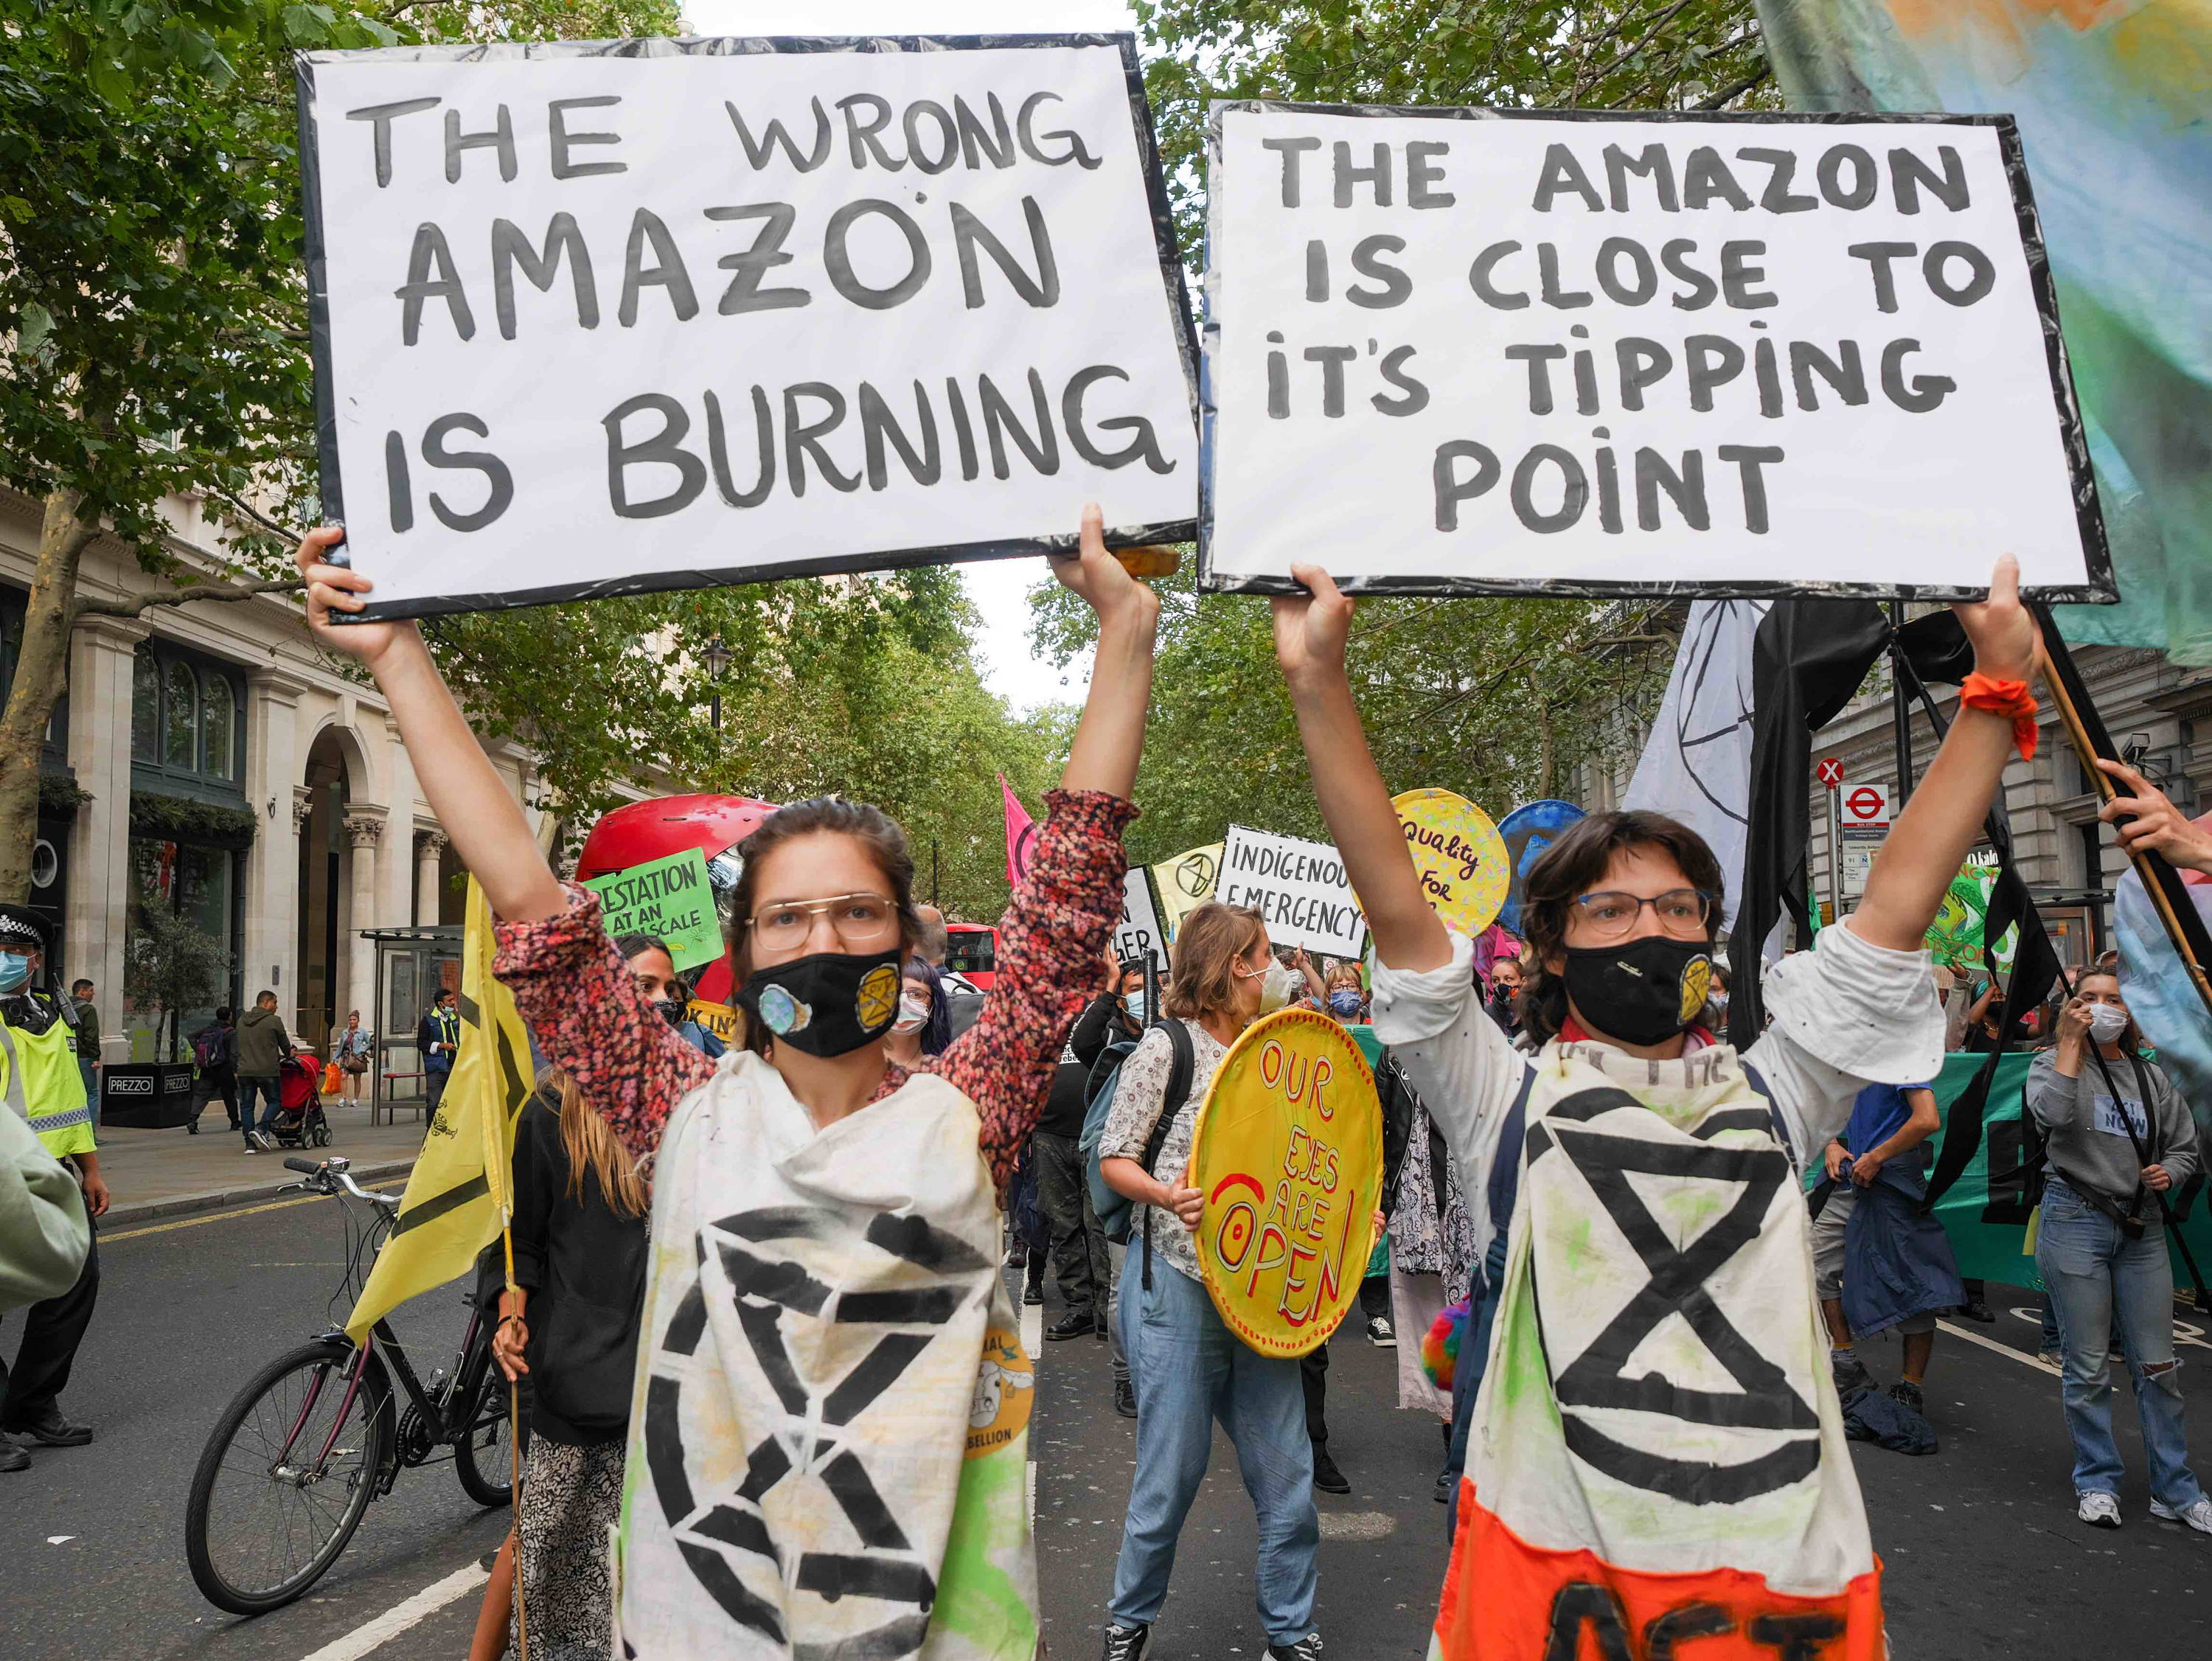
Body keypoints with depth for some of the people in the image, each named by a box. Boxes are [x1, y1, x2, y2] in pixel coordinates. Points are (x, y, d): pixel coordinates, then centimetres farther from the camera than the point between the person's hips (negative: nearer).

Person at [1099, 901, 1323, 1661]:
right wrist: (1164, 1194, -24)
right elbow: (1113, 1160, -6)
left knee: (1288, 1477, 7)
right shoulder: (1167, 1048, -5)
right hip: (1179, 1284, -5)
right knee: (1172, 1477, 3)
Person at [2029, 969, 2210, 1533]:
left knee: (2157, 1365, 5)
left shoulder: (2152, 1077, 13)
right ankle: (2097, 1483, 15)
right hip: (2074, 1221, -3)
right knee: (2089, 1366, 2)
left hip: (2141, 1228, 3)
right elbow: (2053, 1113, -19)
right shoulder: (2053, 1063, 2)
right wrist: (2070, 1040, -12)